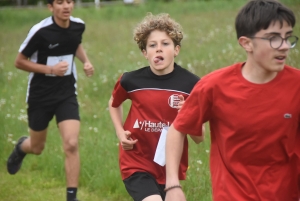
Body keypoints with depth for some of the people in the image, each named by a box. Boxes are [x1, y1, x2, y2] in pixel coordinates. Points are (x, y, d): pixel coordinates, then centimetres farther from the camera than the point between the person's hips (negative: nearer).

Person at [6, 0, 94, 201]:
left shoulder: (78, 25, -5)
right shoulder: (40, 31, -21)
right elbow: (20, 61, -11)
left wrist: (86, 61, 0)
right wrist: (51, 69, -23)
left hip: (67, 94, 2)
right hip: (40, 95, -2)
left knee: (71, 144, -15)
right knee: (37, 148, 15)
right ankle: (21, 147, 53)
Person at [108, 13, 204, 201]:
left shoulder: (191, 84, -11)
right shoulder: (131, 81, -10)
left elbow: (199, 138, -5)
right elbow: (114, 104, 16)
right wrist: (120, 133, 1)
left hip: (171, 165, 2)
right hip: (137, 163, -2)